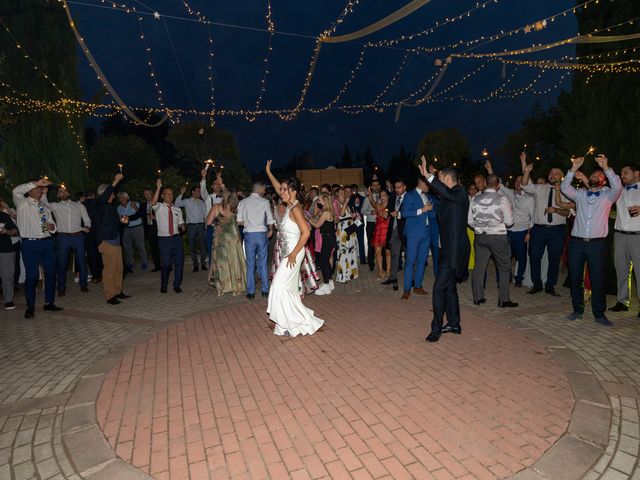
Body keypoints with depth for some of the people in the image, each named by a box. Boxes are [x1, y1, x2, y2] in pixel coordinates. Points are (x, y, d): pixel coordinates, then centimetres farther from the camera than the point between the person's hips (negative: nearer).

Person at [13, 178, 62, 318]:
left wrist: (52, 226, -2)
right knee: (32, 276, -3)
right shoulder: (23, 204, 2)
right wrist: (37, 182, -19)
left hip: (47, 243, 5)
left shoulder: (45, 207, 17)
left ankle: (49, 302, 22)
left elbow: (52, 224, 22)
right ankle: (30, 306, 13)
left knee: (51, 273, 9)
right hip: (30, 244, -5)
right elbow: (17, 191, -18)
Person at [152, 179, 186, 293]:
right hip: (164, 239, -4)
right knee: (166, 264, -1)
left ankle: (177, 285, 19)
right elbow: (153, 203, -21)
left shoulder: (177, 209, 15)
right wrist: (158, 188, -30)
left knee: (179, 262, 3)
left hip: (177, 238, 4)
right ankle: (163, 286, 21)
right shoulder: (159, 207, 1)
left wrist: (182, 227, -7)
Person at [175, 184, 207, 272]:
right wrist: (181, 194, -12)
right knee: (192, 247, 3)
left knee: (203, 245, 2)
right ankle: (195, 265, 14)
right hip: (191, 226, -2)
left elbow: (205, 214, 12)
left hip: (201, 225, 2)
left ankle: (203, 263, 16)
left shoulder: (201, 202, 13)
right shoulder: (186, 201, 5)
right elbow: (176, 204, -9)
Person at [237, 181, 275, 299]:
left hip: (249, 234, 1)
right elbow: (270, 220, 0)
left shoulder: (243, 202, 4)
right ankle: (265, 290, 14)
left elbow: (239, 221, 2)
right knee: (263, 263, 8)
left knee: (250, 264, 6)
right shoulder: (265, 202, -1)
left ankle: (251, 292, 10)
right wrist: (271, 230, 17)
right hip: (262, 234, -1)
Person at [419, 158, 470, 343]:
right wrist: (429, 176, 21)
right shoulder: (451, 194, 13)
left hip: (455, 249, -10)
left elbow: (446, 192, -37)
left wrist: (429, 176, -40)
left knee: (439, 287, -10)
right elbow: (438, 191, 33)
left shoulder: (460, 192, -13)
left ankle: (436, 328, -1)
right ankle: (454, 324, 28)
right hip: (450, 247, 10)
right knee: (449, 286, 17)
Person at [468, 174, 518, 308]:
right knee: (504, 268, 9)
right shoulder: (502, 199, -9)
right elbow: (509, 222, -5)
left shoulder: (476, 198, 1)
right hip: (498, 237, -3)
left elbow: (470, 221, 6)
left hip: (480, 236, 4)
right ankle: (504, 300, 10)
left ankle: (478, 297, 15)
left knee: (479, 267, 10)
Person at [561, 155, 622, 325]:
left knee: (598, 280, 0)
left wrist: (606, 167, -18)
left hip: (597, 243, -2)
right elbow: (564, 187, -1)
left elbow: (617, 186, -12)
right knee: (575, 278, 7)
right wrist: (574, 169, -8)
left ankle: (599, 314, 12)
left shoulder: (608, 195, 7)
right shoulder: (580, 194, 13)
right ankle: (578, 310, 20)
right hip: (576, 242, 2)